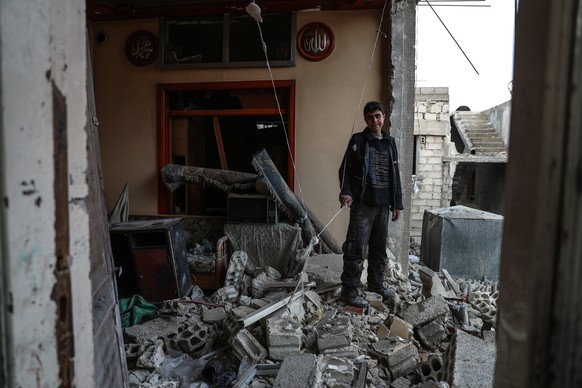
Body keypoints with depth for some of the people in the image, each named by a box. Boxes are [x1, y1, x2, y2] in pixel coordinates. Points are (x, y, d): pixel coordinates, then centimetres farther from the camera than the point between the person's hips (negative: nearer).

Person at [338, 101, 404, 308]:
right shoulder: (358, 140, 1)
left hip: (383, 204, 5)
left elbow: (395, 174, 17)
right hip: (362, 203, -5)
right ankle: (349, 290, 2)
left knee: (380, 248, 13)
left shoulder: (390, 142, 15)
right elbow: (346, 169, -3)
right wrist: (345, 192, -20)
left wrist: (397, 203, 14)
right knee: (356, 247, -7)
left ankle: (376, 285, 28)